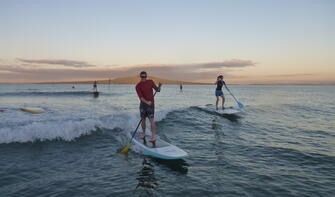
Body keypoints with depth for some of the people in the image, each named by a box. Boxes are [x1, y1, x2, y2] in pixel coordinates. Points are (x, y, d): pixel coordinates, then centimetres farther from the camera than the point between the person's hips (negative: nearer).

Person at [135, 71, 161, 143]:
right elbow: (140, 96, -16)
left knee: (151, 120, -10)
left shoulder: (150, 82, 1)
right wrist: (146, 102, -31)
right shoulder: (138, 86, -5)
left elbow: (157, 90, 3)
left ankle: (154, 137, -11)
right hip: (143, 104, 2)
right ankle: (143, 133, 30)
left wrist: (159, 87, -20)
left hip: (151, 103, -1)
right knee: (143, 119, 9)